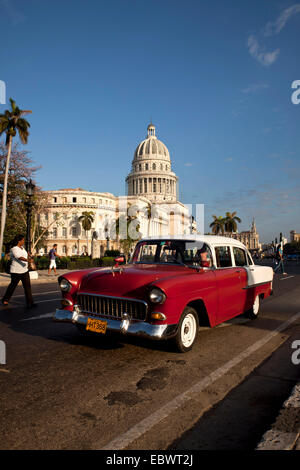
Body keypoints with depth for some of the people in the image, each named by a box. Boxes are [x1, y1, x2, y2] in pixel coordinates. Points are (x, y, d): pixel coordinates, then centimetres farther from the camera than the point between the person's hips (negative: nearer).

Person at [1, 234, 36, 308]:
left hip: (24, 270, 8)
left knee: (27, 286, 5)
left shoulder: (22, 247, 10)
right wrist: (27, 260, -48)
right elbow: (19, 257, -35)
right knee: (12, 285, 4)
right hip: (16, 271, -8)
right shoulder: (14, 249, -17)